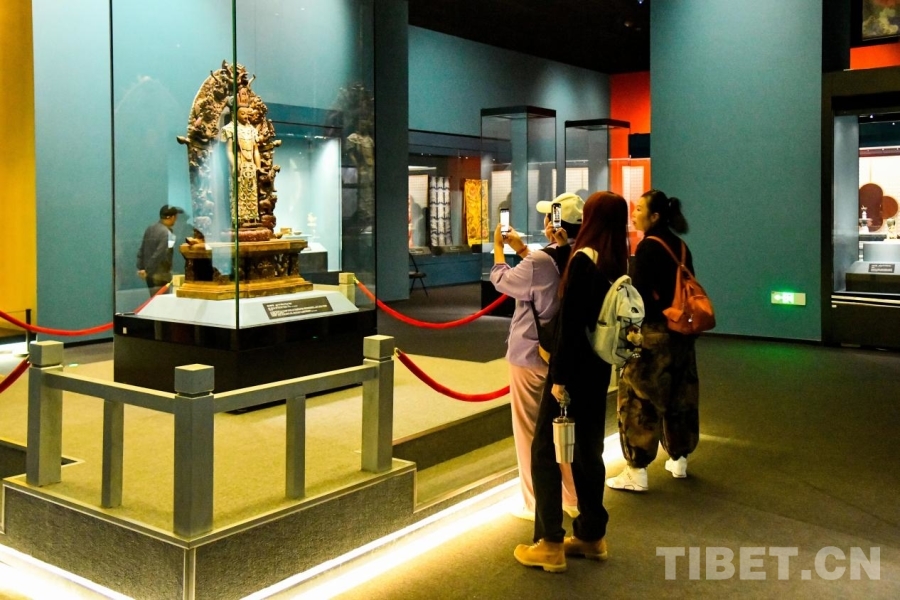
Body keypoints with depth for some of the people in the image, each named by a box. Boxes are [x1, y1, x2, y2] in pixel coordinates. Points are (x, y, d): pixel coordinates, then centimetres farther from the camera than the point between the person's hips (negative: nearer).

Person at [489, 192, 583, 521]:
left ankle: (536, 504, 14)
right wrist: (521, 249, 21)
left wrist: (498, 247, 10)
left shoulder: (538, 263, -24)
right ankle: (572, 498, 27)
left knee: (529, 432, 7)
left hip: (530, 356, -6)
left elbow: (502, 280, -5)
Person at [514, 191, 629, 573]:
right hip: (599, 367, 8)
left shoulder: (583, 259, -17)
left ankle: (550, 544, 6)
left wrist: (560, 377, -18)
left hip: (575, 368, -8)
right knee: (588, 450, 17)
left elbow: (571, 323, -21)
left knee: (545, 450, 2)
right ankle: (592, 535, 26)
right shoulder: (617, 263, 6)